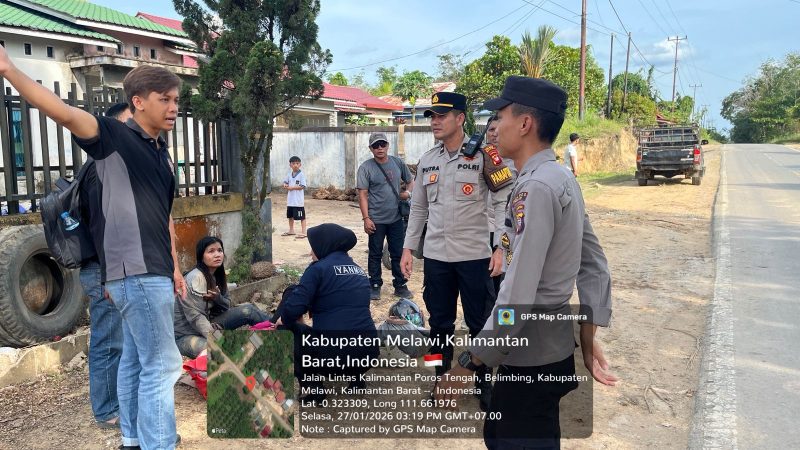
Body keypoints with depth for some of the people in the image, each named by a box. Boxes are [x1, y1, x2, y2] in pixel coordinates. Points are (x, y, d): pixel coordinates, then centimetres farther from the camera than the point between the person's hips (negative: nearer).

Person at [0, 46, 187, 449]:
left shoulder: (162, 155, 15)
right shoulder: (115, 136, -8)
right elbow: (66, 114, -25)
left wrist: (174, 266, 20)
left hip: (151, 271, 9)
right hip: (136, 272, -9)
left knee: (136, 360, 18)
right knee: (162, 364, -7)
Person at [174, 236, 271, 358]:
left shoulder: (218, 276, 4)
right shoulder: (195, 278, -21)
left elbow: (227, 306, 8)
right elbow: (195, 317, -23)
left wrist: (218, 298, -16)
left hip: (206, 325, 8)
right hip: (185, 335, -8)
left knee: (248, 310, -7)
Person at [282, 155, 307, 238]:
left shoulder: (301, 174, -12)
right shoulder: (289, 174, 7)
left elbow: (302, 186, -18)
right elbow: (285, 182, 16)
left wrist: (291, 187, -20)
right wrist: (285, 185, -8)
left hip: (298, 200, -7)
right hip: (290, 200, 7)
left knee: (301, 216, 0)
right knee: (290, 215, 19)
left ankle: (303, 232, 6)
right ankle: (291, 230, 33)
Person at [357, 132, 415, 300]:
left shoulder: (398, 163, 4)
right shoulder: (366, 167, -7)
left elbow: (410, 181, 17)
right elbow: (362, 194, -9)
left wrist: (408, 192, -6)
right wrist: (366, 218, -14)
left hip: (396, 218, 3)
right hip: (376, 220, -3)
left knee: (398, 254, 10)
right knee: (375, 254, 7)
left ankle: (400, 286, 22)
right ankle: (375, 286, 19)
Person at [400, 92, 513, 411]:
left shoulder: (483, 155, -7)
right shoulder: (426, 160, 9)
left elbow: (503, 201, -8)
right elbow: (418, 208, 14)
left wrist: (500, 247, -15)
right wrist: (408, 247, 10)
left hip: (475, 255, -4)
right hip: (435, 256, 4)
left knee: (480, 324, 7)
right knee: (440, 323, 14)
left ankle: (485, 384, 24)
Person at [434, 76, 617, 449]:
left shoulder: (535, 188, -22)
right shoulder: (561, 179, 8)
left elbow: (518, 293, -27)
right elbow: (594, 265, 10)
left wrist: (468, 364, -22)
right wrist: (588, 340, 12)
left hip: (530, 360, -9)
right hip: (552, 350, 9)